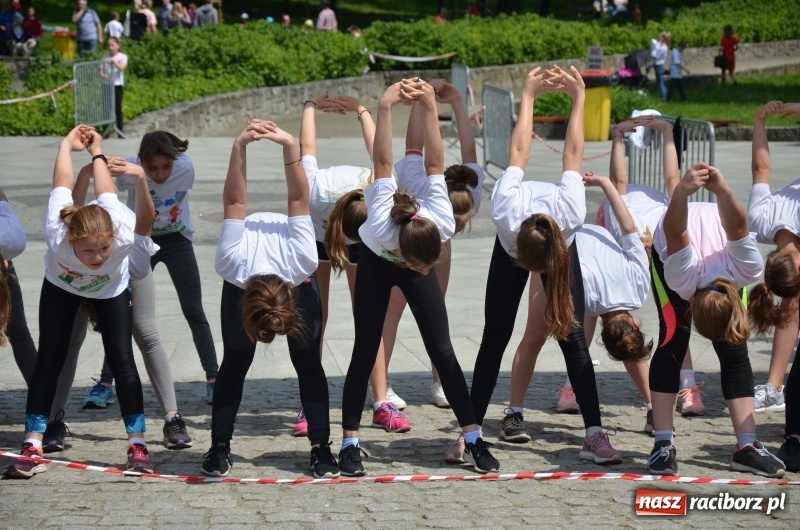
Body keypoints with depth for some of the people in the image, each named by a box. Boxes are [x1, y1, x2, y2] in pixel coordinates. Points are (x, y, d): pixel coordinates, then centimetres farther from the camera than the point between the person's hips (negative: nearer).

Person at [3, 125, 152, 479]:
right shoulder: (57, 238, -44)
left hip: (112, 290, 0)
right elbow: (63, 185, -27)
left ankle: (137, 445, -2)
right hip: (61, 287, 0)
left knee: (121, 360, -10)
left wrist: (96, 152, -7)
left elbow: (106, 194, -25)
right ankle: (32, 447, -3)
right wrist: (67, 145, -10)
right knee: (48, 360, -7)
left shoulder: (124, 237, -44)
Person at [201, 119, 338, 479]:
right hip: (242, 282, 0)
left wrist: (291, 146, -48)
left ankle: (321, 448, -7)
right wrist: (239, 147, -52)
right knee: (235, 362, -9)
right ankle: (219, 448, -2)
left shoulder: (301, 260, -44)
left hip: (300, 282, 0)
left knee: (307, 361, -10)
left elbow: (297, 200, -40)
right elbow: (235, 204, -40)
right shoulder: (234, 264, -43)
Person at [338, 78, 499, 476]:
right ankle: (350, 443, 1)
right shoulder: (382, 227, -43)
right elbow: (383, 165, -42)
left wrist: (430, 109, -40)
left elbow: (434, 165, -35)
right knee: (365, 352, -5)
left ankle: (474, 440, -5)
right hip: (375, 264, -1)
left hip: (409, 259, 1)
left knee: (442, 351, -7)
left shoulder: (442, 224, -39)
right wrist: (385, 109, -50)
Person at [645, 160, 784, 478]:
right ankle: (663, 444, -17)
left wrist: (723, 191, -73)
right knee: (672, 339, -18)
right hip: (669, 248, -2)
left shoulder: (747, 269, -40)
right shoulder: (683, 274, -44)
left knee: (734, 347, -10)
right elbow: (674, 231, -61)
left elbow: (738, 226, -53)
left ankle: (747, 446, -9)